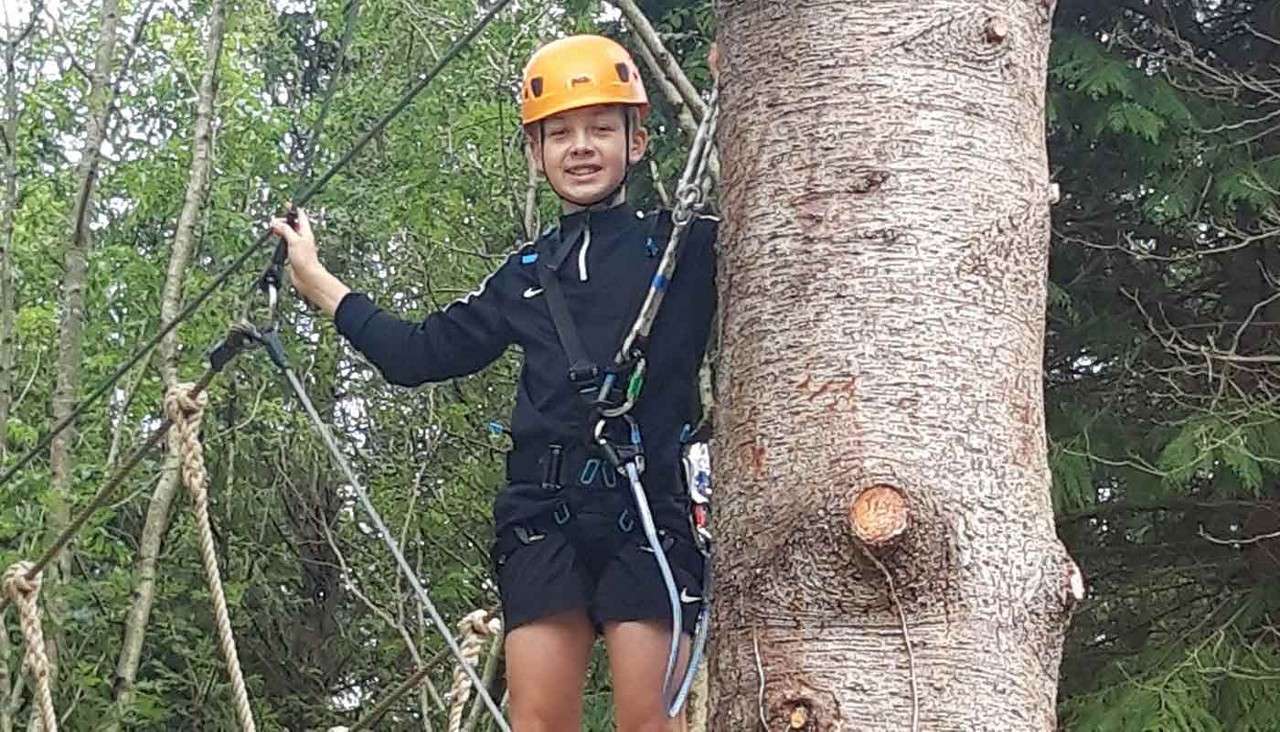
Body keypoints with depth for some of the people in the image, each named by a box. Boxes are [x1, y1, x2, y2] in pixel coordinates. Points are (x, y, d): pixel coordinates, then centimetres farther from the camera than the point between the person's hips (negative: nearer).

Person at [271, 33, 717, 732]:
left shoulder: (691, 248, 8)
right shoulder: (526, 274, 20)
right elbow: (420, 352, 24)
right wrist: (315, 280, 28)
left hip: (649, 509, -3)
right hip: (544, 514, 4)